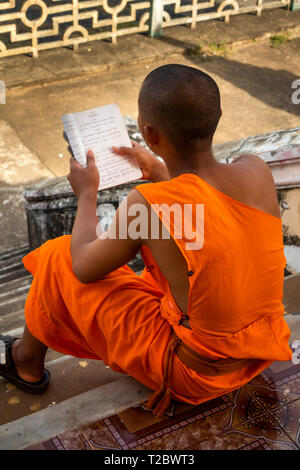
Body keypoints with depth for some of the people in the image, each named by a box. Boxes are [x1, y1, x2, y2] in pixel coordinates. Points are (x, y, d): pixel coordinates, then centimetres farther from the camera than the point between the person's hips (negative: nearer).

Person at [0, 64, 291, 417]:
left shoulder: (149, 205, -28)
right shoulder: (257, 171, -13)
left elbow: (84, 267, -9)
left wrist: (87, 193, 6)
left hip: (196, 373, -5)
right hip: (262, 354, 6)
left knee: (59, 257, 6)